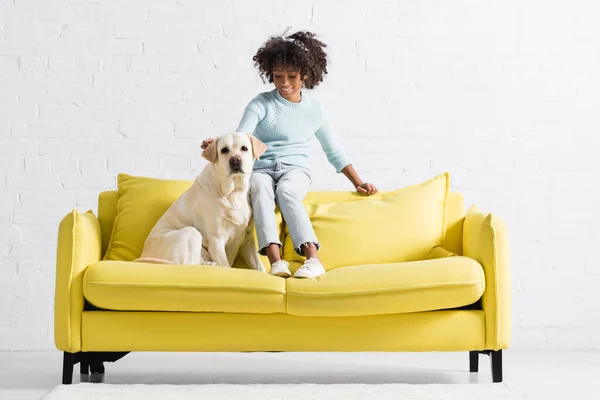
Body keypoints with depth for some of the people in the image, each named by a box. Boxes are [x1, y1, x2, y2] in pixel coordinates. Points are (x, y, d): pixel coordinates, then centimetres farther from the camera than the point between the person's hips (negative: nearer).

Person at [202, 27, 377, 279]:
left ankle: (313, 258, -48)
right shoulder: (261, 104, 2)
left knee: (286, 190, -36)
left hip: (296, 170, 1)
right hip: (261, 169, 0)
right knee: (260, 188, -37)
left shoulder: (314, 109, 10)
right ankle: (276, 261, -51)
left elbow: (334, 152, 17)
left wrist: (357, 183, 11)